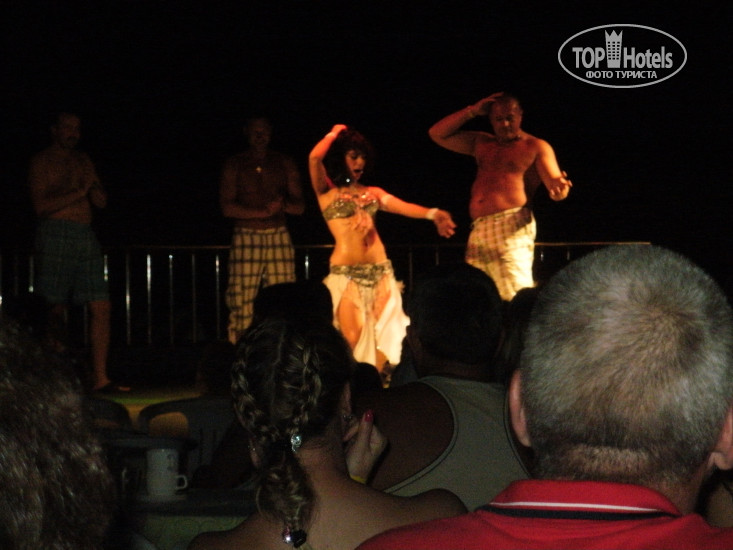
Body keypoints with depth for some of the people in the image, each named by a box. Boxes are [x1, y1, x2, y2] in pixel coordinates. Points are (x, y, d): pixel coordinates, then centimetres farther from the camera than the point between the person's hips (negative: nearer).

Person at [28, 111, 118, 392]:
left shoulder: (82, 160, 21)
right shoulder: (42, 161, 3)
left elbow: (101, 201, 16)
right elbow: (42, 206, -8)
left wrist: (91, 184, -3)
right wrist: (79, 192, -10)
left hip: (86, 236, 6)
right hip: (56, 234, -6)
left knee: (101, 306, -1)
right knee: (55, 308, -9)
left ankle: (100, 378, 1)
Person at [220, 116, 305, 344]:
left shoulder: (285, 163, 12)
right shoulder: (234, 165, 7)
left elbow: (299, 206, 9)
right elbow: (227, 207, -2)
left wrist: (282, 205, -14)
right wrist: (263, 211, -12)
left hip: (279, 238, 2)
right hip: (246, 238, -2)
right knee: (241, 305, -9)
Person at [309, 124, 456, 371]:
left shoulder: (372, 192, 15)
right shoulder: (327, 192, 4)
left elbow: (403, 206, -2)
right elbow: (315, 158, -13)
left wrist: (432, 214, -21)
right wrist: (335, 133, 4)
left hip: (380, 272, 4)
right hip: (346, 274, -4)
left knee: (381, 335, -1)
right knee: (352, 337, -10)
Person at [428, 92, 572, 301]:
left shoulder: (536, 147, 5)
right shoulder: (481, 143, 21)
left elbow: (554, 184, -5)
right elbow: (438, 134, 19)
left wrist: (559, 189, -30)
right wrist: (473, 111, 12)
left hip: (511, 228, -6)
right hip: (478, 230, 7)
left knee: (519, 298, -20)